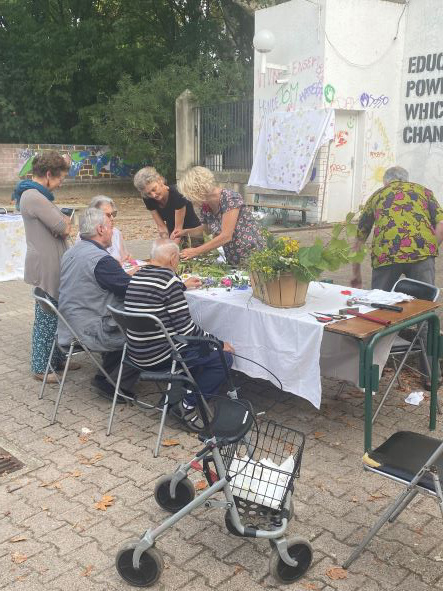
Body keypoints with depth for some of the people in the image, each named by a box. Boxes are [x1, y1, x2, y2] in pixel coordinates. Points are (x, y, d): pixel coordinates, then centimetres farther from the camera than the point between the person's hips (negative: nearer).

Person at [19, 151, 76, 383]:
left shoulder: (38, 195, 15)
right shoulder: (33, 197, -18)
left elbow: (61, 226, 17)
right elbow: (63, 228, -19)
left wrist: (62, 222, -5)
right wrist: (65, 222, 2)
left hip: (52, 265, 10)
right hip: (46, 266, -10)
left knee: (55, 314, 16)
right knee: (46, 317, 0)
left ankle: (56, 357, 28)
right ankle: (40, 367, 11)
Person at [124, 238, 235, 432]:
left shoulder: (136, 276, 8)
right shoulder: (168, 278, -18)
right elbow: (185, 327, -18)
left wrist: (183, 286, 45)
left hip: (137, 351, 9)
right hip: (160, 356, -9)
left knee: (199, 345, 29)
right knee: (224, 357, -3)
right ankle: (187, 406, 0)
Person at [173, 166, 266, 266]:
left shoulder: (230, 198, -22)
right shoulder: (205, 206, 0)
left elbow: (226, 236, -26)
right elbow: (207, 229, 20)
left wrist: (195, 251, -22)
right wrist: (184, 232, 4)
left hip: (252, 255, -7)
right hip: (232, 260, 7)